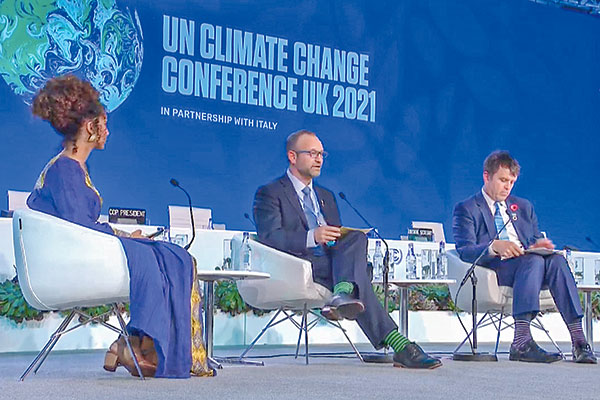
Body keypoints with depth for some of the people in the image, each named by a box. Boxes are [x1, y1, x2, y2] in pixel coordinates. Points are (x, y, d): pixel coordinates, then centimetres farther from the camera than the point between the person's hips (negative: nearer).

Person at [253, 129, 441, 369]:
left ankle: (344, 295, -56)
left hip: (334, 263, 6)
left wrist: (351, 240, -3)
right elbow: (268, 238, -10)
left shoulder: (326, 196, 31)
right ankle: (398, 345, -39)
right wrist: (312, 237, -27)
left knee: (356, 237, -29)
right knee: (360, 279, -32)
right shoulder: (269, 194, 8)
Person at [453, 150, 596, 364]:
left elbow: (535, 241, 23)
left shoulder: (524, 206, 28)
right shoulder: (466, 209, 9)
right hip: (493, 269, -5)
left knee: (556, 259, -29)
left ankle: (578, 339, -39)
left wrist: (540, 244, -3)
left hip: (529, 263, 5)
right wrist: (495, 246, -24)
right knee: (533, 260, -35)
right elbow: (464, 251, -5)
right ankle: (522, 341, -47)